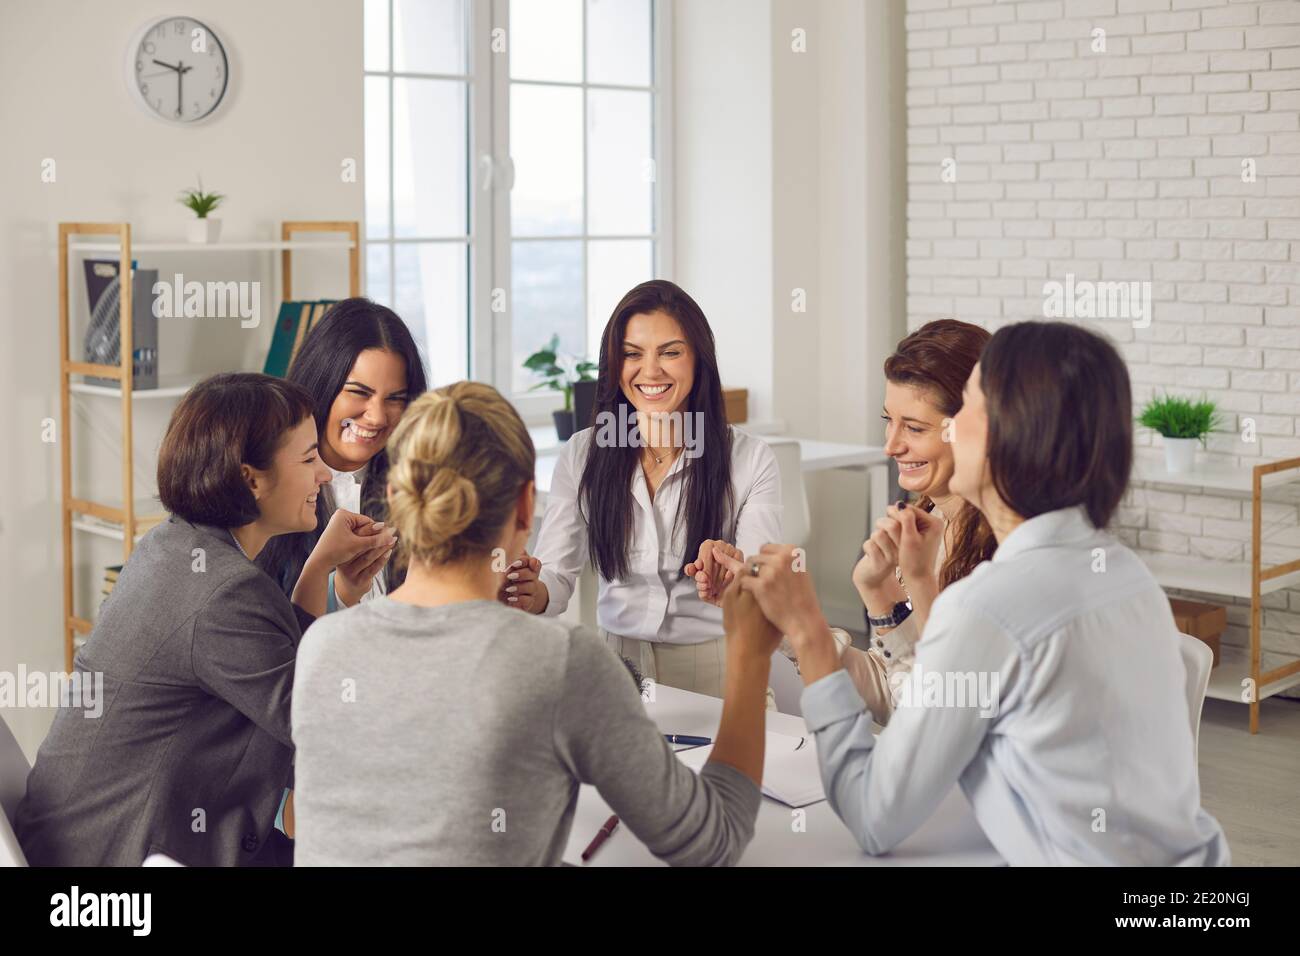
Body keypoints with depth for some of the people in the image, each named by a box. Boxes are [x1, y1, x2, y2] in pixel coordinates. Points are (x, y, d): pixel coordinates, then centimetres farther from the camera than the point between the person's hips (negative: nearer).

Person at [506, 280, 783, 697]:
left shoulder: (751, 460, -3)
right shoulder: (581, 455, 4)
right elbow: (557, 577, -2)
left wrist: (735, 585, -32)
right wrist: (533, 593, -25)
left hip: (714, 667, -1)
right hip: (615, 661, 2)